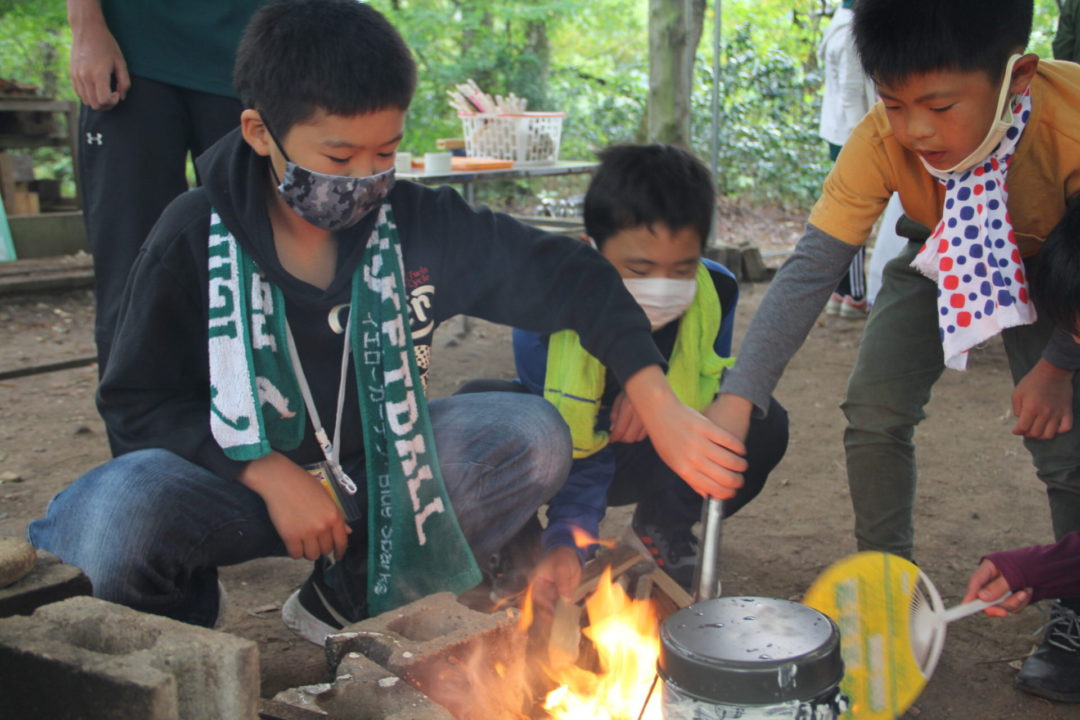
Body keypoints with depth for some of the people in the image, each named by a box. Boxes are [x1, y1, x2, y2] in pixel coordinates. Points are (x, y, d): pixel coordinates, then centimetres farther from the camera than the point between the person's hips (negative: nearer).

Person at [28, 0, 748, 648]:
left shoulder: (420, 222, -11)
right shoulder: (196, 237, -14)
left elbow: (572, 278, -7)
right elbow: (139, 402, -9)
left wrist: (660, 409, -18)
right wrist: (272, 475, -24)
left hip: (372, 464, 3)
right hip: (241, 474, -3)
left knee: (534, 437, -18)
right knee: (118, 522, -35)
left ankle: (349, 598, -1)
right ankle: (187, 613, 5)